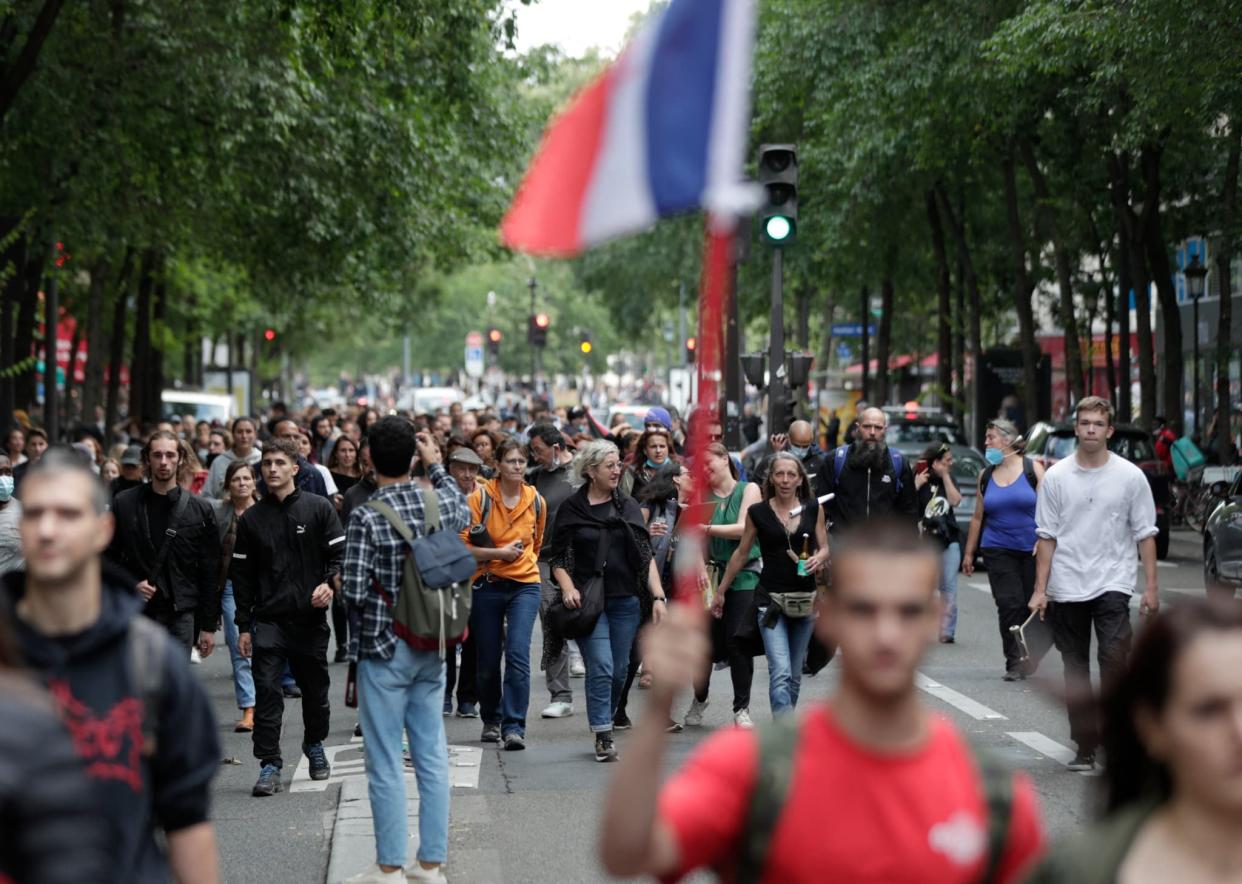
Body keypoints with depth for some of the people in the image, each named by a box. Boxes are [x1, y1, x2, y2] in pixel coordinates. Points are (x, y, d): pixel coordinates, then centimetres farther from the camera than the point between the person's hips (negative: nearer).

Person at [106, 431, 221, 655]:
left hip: (181, 615, 0)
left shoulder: (200, 509, 4)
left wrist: (209, 626, 2)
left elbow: (210, 572, 5)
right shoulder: (123, 504, 4)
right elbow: (108, 557, 8)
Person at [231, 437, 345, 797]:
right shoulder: (251, 519, 6)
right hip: (268, 620, 0)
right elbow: (242, 574, 9)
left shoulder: (318, 508, 1)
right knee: (267, 691, -9)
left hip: (311, 618, 0)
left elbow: (339, 553, 2)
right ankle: (270, 765, -6)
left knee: (315, 690, 12)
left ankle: (315, 746, 36)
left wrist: (329, 583, -19)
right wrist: (243, 625, 5)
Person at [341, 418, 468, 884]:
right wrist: (436, 465, 31)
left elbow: (354, 593, -17)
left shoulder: (366, 518, -16)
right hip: (431, 648, 5)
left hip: (384, 650, -5)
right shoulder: (439, 502, -1)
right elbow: (462, 511, 25)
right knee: (432, 755, 10)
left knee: (385, 762, 2)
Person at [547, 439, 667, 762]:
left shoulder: (628, 507, 11)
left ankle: (604, 724, 24)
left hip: (625, 601, 4)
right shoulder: (572, 509, 2)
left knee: (619, 671, 7)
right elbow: (559, 558, 2)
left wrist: (658, 596, 1)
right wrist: (567, 588, -16)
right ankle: (603, 737, -10)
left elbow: (646, 556, 10)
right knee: (601, 668, -13)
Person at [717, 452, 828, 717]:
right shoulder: (758, 512, 0)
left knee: (794, 674, 10)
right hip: (770, 599, -3)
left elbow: (825, 548, 11)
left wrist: (819, 558, -13)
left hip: (805, 599, 3)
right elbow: (741, 554, 9)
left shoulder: (813, 509, 5)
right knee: (780, 672, -15)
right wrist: (721, 591, 15)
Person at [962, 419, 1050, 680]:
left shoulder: (1033, 469, -1)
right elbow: (978, 517, 15)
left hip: (1033, 550, -2)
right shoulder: (986, 476, 11)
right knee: (1010, 606, -8)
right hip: (999, 551, 2)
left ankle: (1032, 658, 16)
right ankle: (1014, 663, -5)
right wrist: (969, 553, 15)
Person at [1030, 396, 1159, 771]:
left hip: (1112, 585, -2)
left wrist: (1151, 587, -1)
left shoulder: (1130, 476, 1)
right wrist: (1040, 589, 0)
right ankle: (1085, 747, 15)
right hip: (1066, 589, 2)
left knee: (1114, 658, -20)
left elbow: (1145, 534, 4)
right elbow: (1047, 536, 6)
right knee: (1075, 671, 7)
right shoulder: (1055, 477, 4)